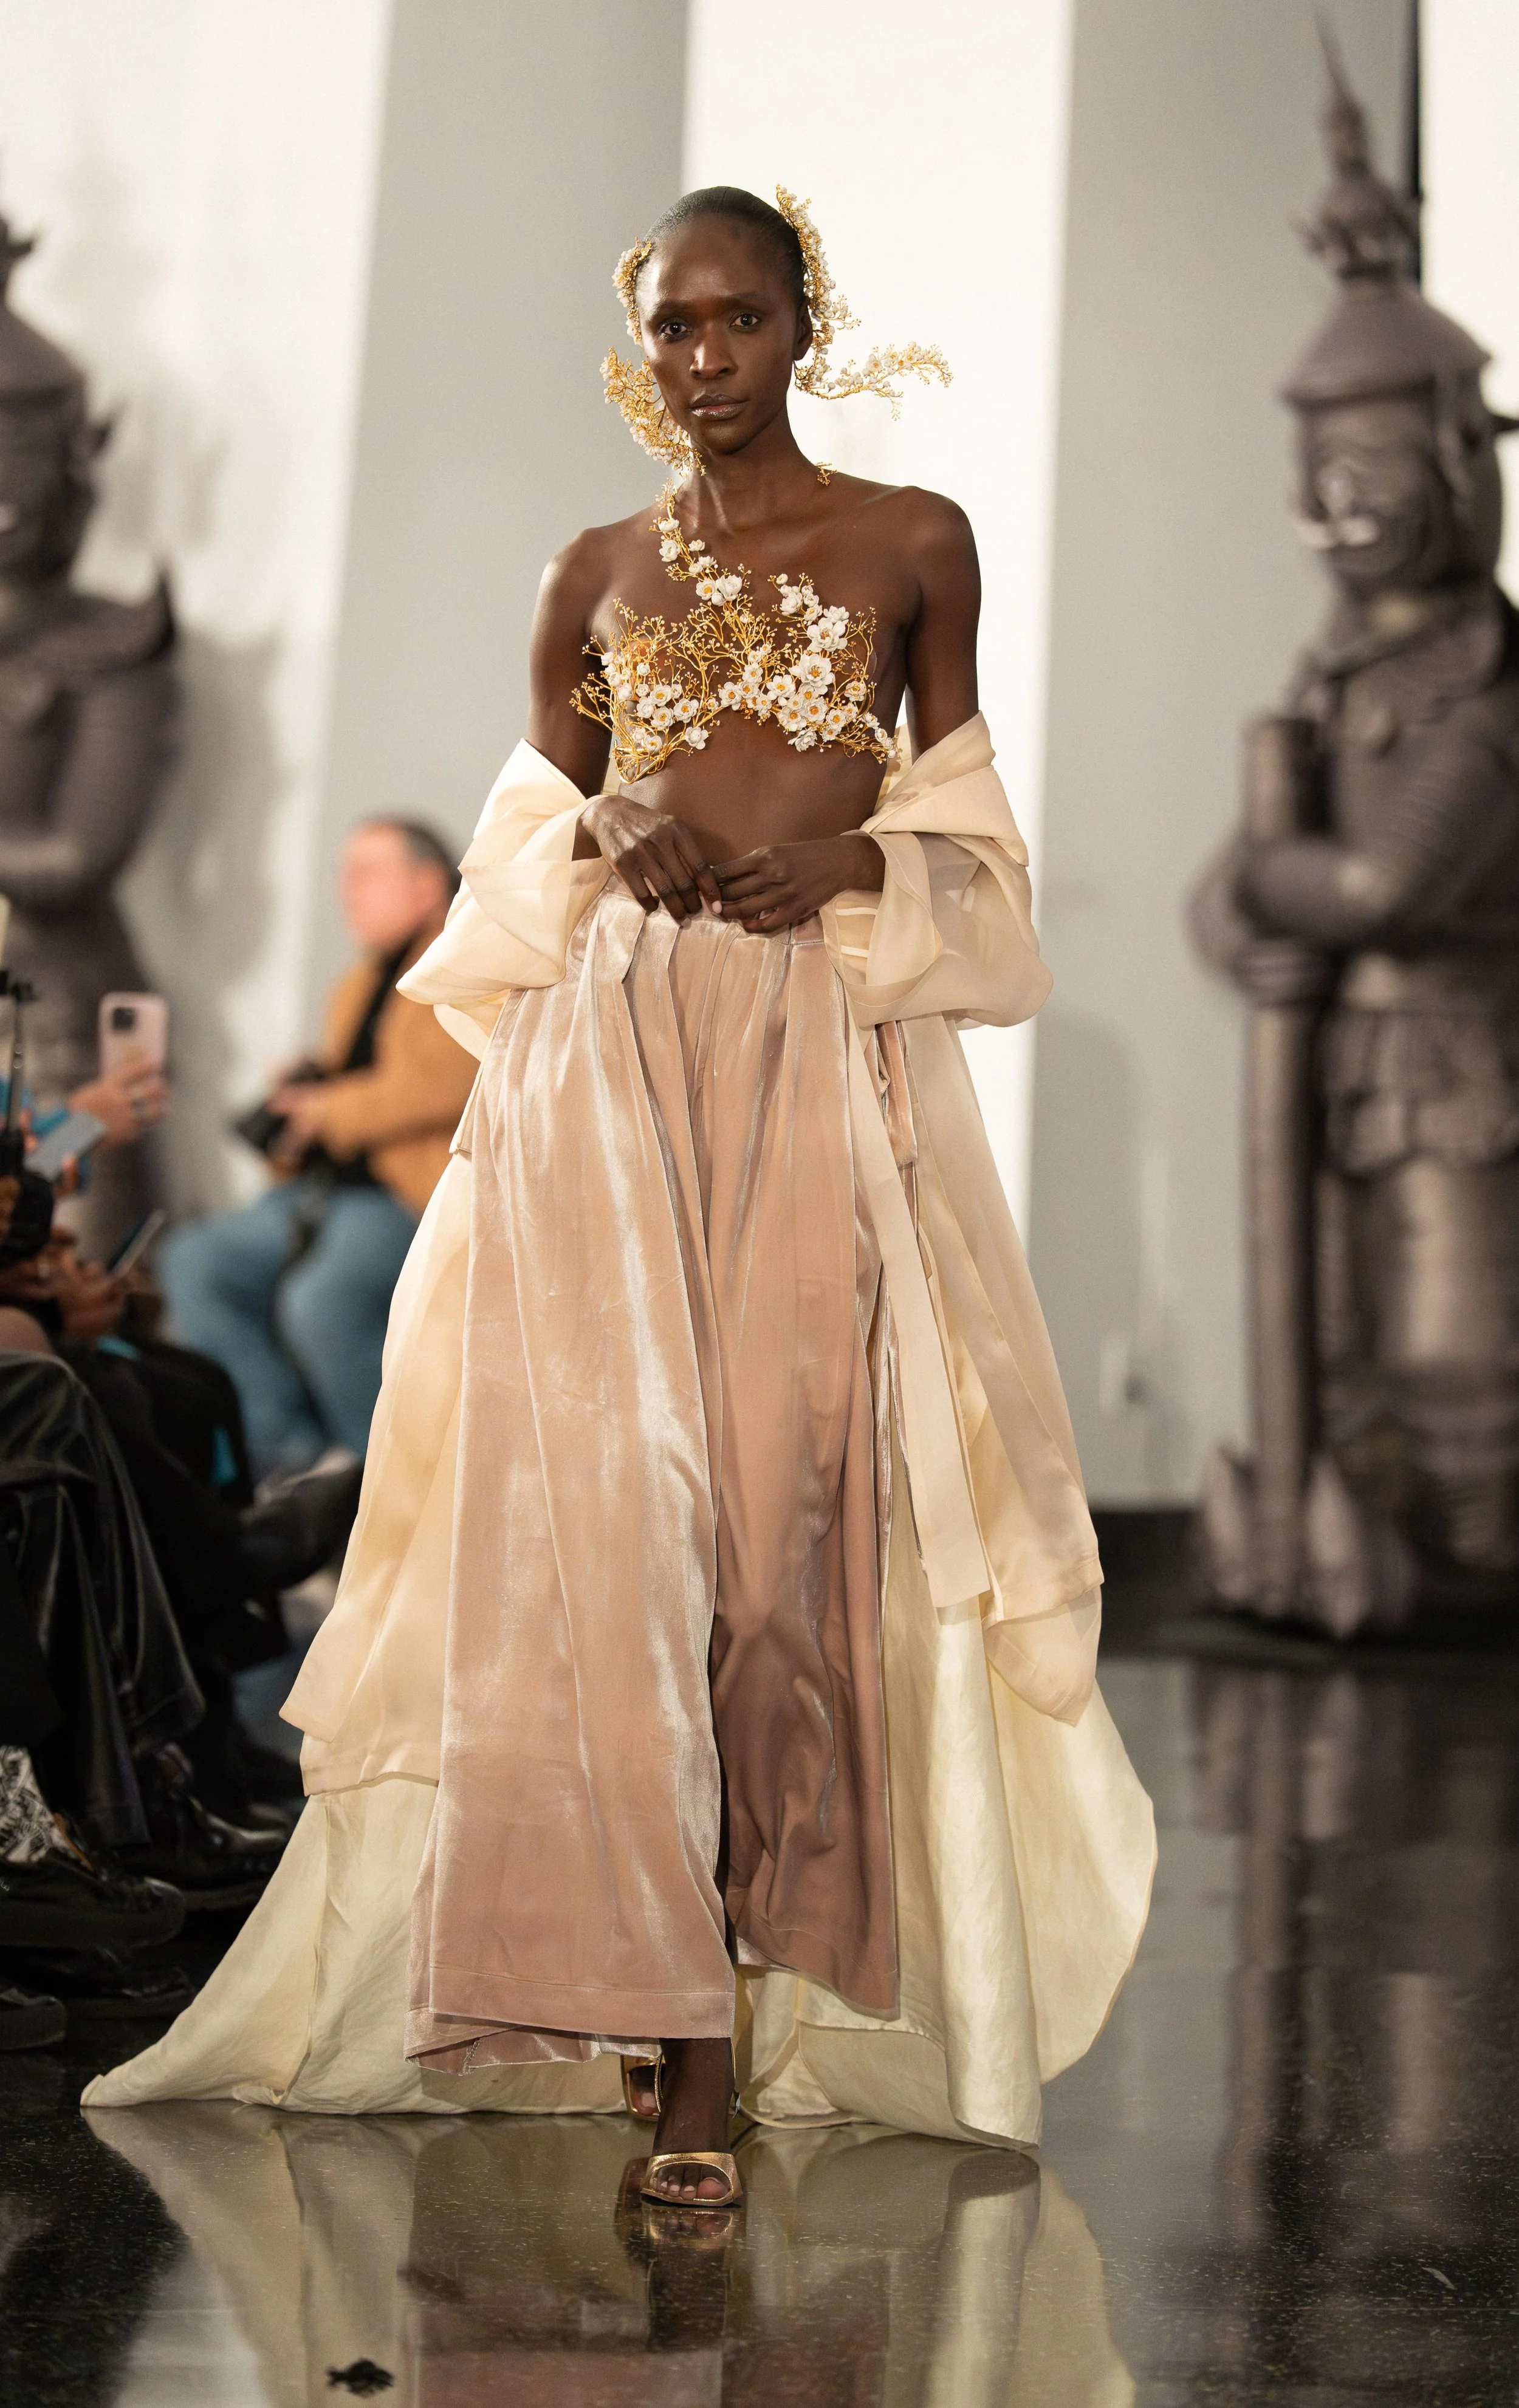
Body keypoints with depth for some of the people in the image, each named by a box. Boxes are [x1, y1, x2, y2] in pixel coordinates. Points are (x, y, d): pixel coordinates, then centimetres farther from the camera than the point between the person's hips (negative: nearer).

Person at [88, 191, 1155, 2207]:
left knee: (794, 1503, -7)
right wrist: (604, 837, -3)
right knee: (613, 1505, -10)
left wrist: (849, 851, -8)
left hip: (830, 1057, -1)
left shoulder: (914, 542, 10)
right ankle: (685, 2032, -6)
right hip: (613, 1055, 1)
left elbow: (962, 827, 13)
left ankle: (749, 1977, 5)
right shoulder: (594, 577, 15)